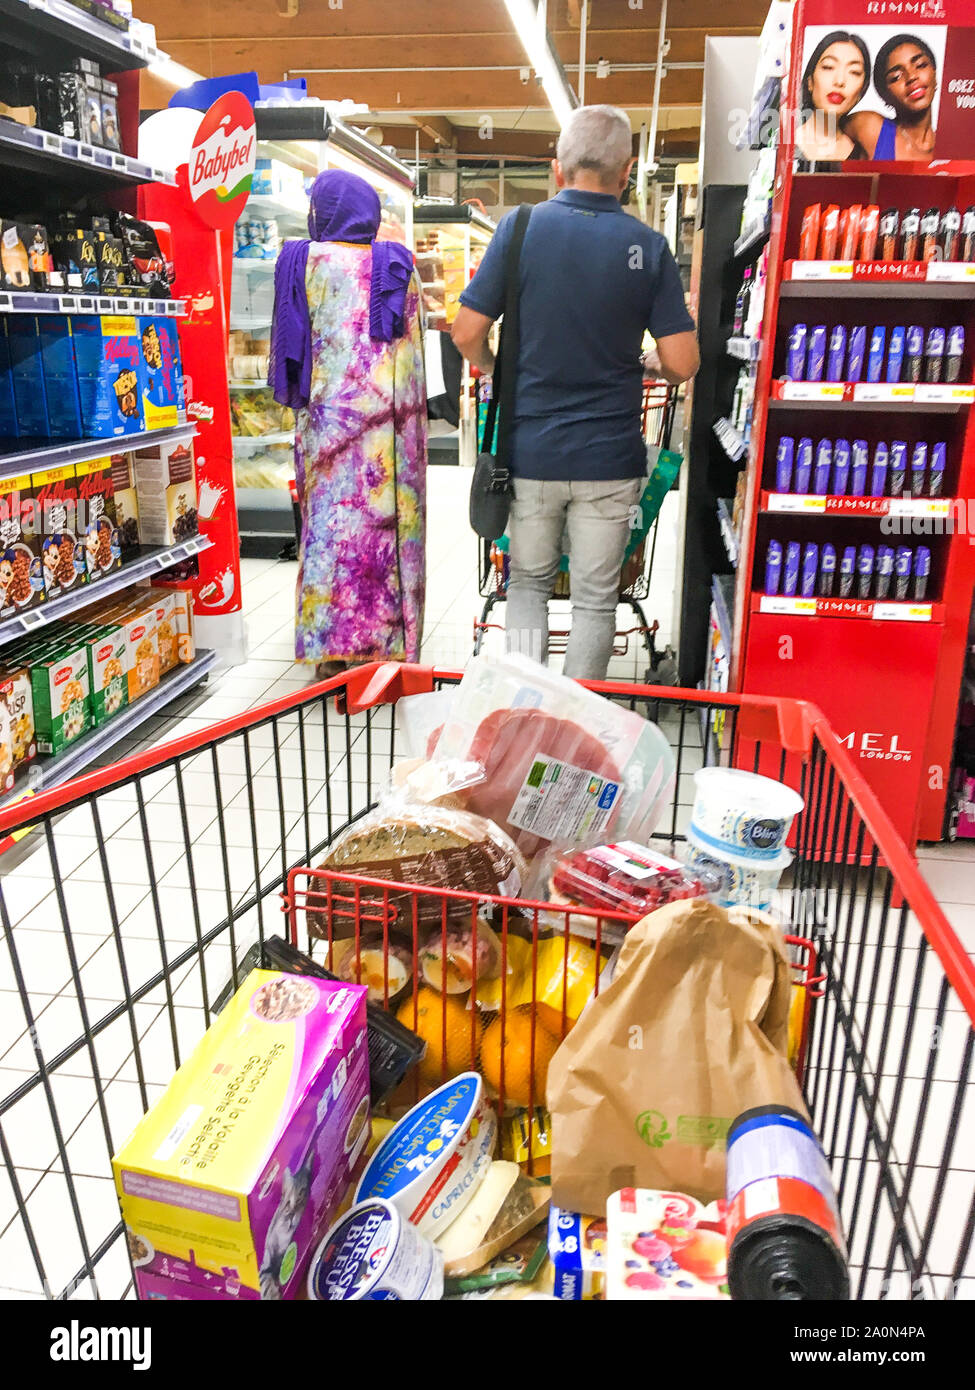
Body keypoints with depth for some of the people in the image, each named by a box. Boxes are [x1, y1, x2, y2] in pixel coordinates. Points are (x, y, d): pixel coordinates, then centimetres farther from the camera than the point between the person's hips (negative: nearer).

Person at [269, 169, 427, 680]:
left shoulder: (305, 261, 1)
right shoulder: (398, 266, 10)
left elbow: (292, 341, 5)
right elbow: (416, 345, 11)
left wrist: (296, 395, 19)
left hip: (332, 413, -2)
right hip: (393, 414, 3)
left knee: (332, 518, 1)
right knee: (391, 516, 5)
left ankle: (334, 647, 2)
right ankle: (389, 641, 9)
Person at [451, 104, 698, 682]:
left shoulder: (521, 227, -4)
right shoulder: (647, 245, -3)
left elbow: (468, 334, -5)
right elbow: (682, 364, -5)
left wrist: (493, 367, 16)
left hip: (529, 453, 1)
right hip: (609, 458, 0)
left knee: (528, 583, 17)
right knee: (595, 597, 10)